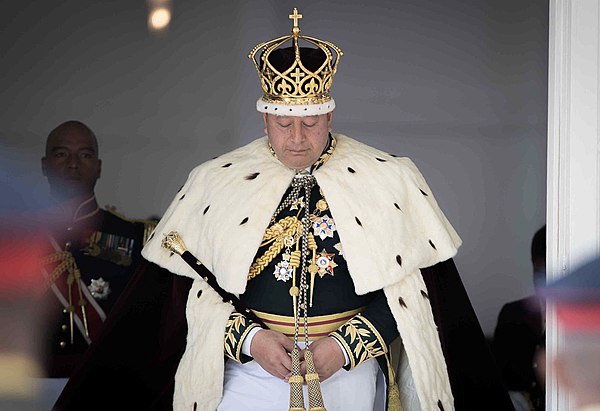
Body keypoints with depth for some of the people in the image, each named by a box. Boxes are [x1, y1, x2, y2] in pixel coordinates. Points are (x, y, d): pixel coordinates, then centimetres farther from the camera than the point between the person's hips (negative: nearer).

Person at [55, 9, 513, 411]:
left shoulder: (390, 182, -2)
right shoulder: (215, 184, 1)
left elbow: (412, 287, -2)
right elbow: (184, 287, 2)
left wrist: (346, 345, -12)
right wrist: (249, 338, -12)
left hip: (351, 372, 0)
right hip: (250, 368, 0)